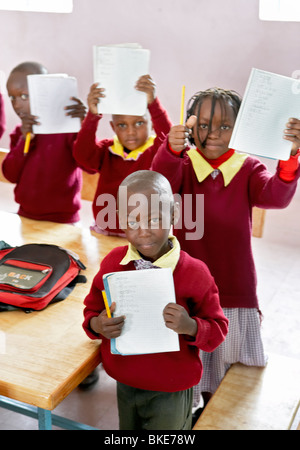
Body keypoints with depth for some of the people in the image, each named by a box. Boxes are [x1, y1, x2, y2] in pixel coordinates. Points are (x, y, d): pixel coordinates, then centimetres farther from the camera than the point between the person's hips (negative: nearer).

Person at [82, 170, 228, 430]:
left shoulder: (194, 272, -18)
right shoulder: (113, 263, -8)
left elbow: (218, 328, -9)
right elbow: (92, 308, 5)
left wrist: (190, 327, -30)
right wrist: (97, 325, -18)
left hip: (171, 392, -3)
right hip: (126, 383, 4)